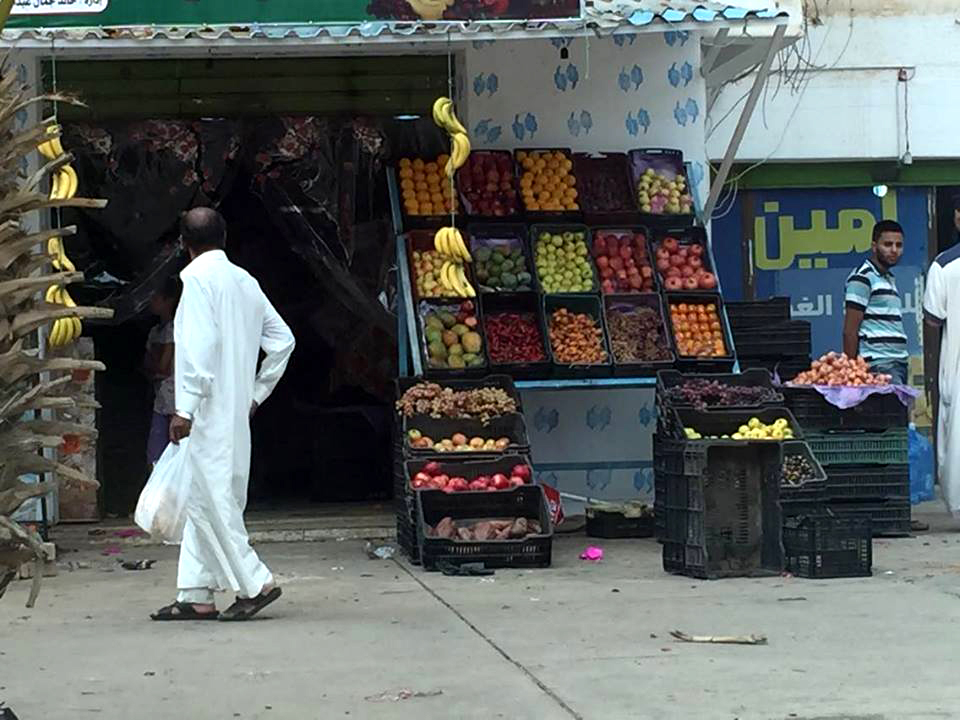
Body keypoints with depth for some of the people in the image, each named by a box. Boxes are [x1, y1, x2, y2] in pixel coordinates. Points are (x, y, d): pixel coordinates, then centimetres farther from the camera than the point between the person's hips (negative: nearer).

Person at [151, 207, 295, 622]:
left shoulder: (198, 278, -9)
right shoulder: (245, 282, 13)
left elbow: (200, 344, -20)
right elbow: (282, 340, 16)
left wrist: (185, 408, -20)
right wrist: (256, 394, 21)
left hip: (208, 412, -8)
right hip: (236, 411, 8)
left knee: (208, 499, -5)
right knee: (206, 501, 10)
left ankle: (254, 583, -6)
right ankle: (195, 595, 11)